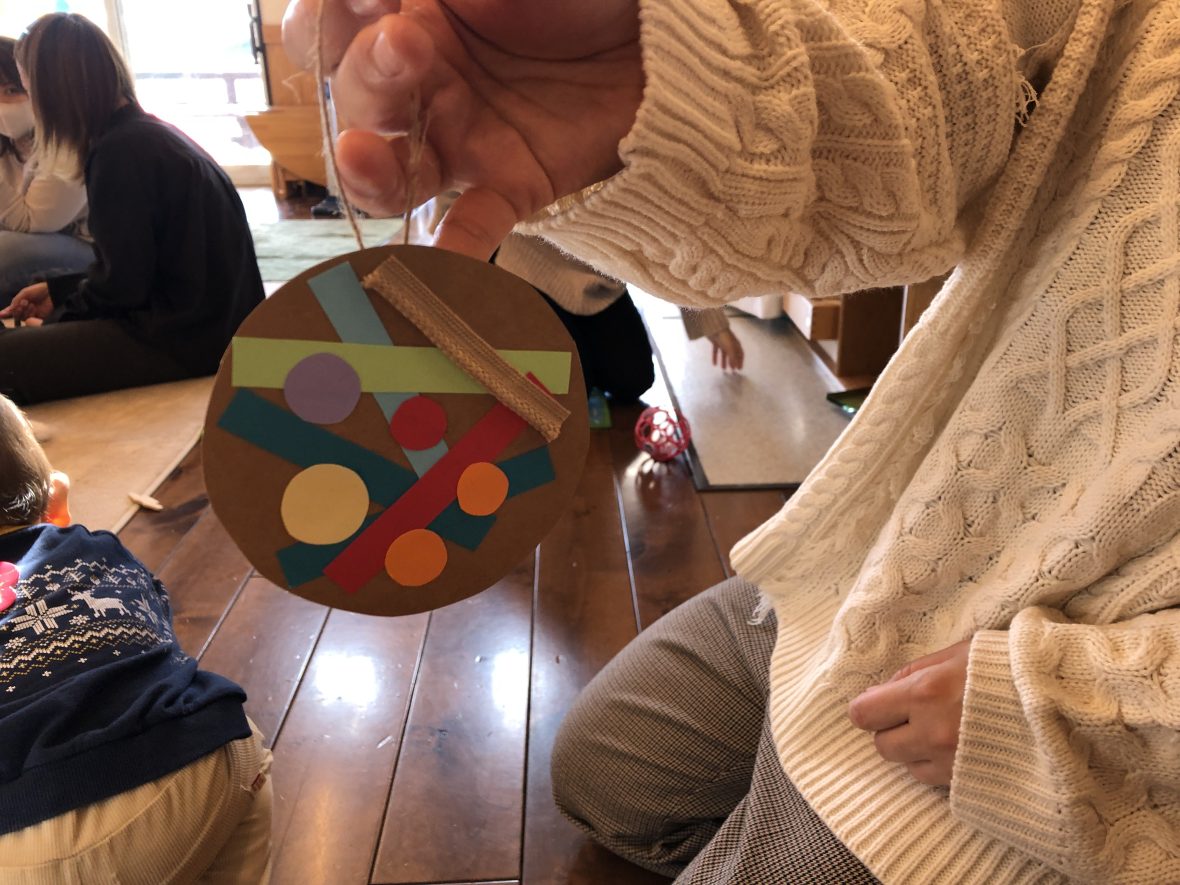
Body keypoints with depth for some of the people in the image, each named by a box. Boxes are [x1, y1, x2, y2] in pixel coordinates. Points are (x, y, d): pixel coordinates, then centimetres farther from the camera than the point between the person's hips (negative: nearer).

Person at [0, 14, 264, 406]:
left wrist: (51, 323, 2)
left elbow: (121, 284, -14)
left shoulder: (120, 150, -17)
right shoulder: (146, 131, 13)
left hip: (188, 336, -10)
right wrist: (56, 291, 24)